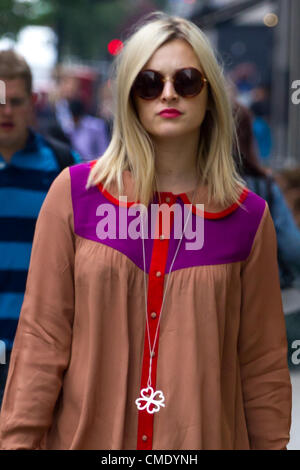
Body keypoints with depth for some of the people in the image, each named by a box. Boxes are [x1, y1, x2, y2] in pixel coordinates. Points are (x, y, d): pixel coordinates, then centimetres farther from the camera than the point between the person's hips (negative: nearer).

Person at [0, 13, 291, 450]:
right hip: (87, 436, 0)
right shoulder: (76, 193, -5)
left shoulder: (249, 217, -3)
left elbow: (263, 364, 1)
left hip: (205, 436, 1)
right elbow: (41, 336, -5)